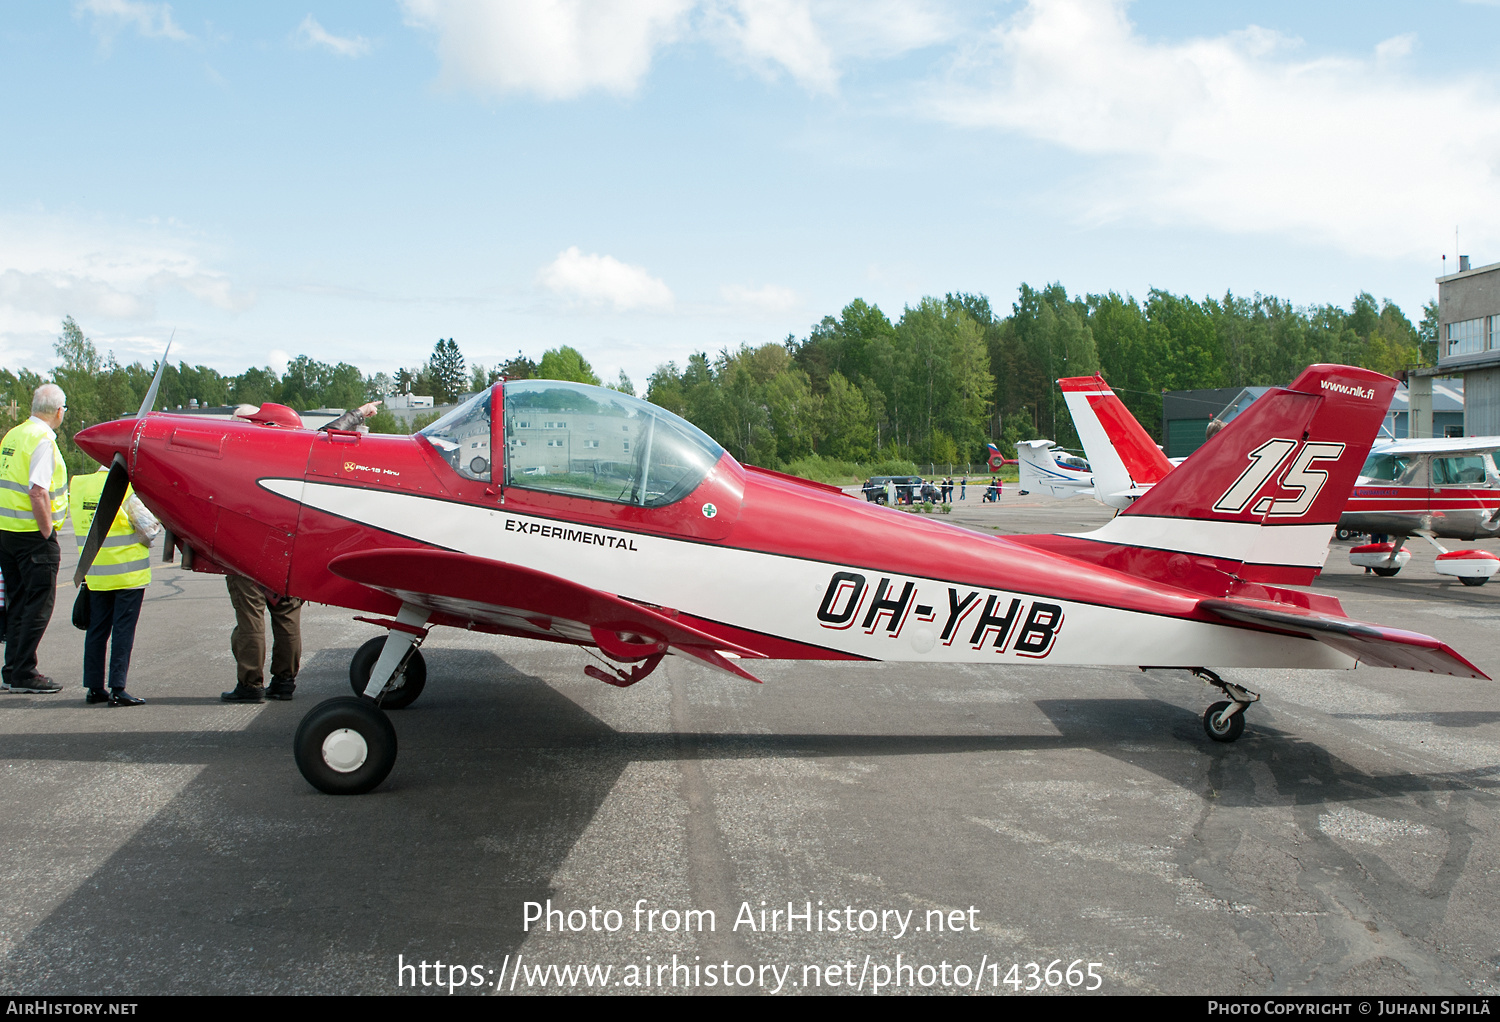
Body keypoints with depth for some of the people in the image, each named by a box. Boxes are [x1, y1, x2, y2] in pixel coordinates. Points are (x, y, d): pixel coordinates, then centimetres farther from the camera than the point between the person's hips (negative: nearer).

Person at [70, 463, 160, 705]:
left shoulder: (78, 486, 3)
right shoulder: (125, 490, -15)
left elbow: (79, 525, 9)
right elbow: (149, 529, -13)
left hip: (95, 574, 6)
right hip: (128, 573, -6)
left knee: (97, 629, 13)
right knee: (123, 630, 0)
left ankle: (93, 688, 18)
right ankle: (117, 689, -1)